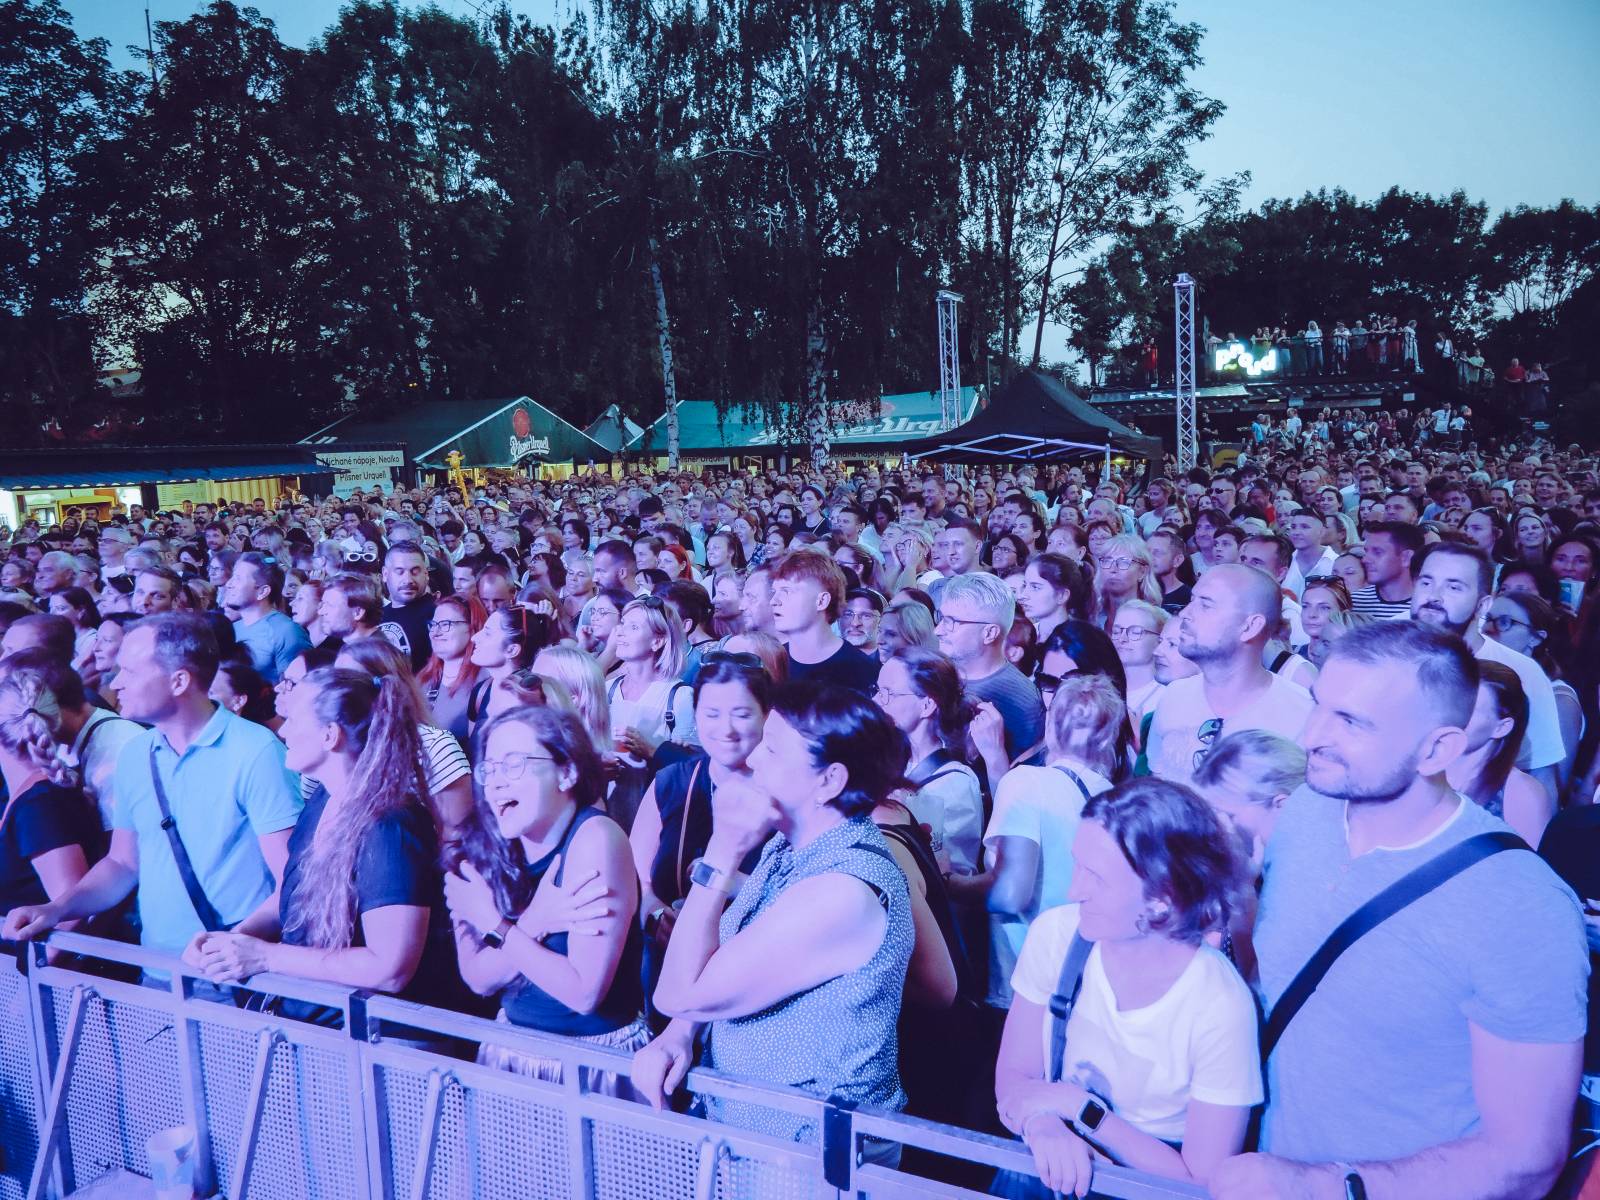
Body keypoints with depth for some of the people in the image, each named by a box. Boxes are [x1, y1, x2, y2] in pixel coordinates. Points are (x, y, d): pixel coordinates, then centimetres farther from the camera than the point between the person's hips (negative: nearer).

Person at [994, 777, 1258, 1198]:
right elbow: (1014, 1076, -4)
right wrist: (1043, 1125, -24)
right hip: (1054, 1165, 3)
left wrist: (1077, 1105, -17)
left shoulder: (1220, 1008, -19)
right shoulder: (1056, 934, -11)